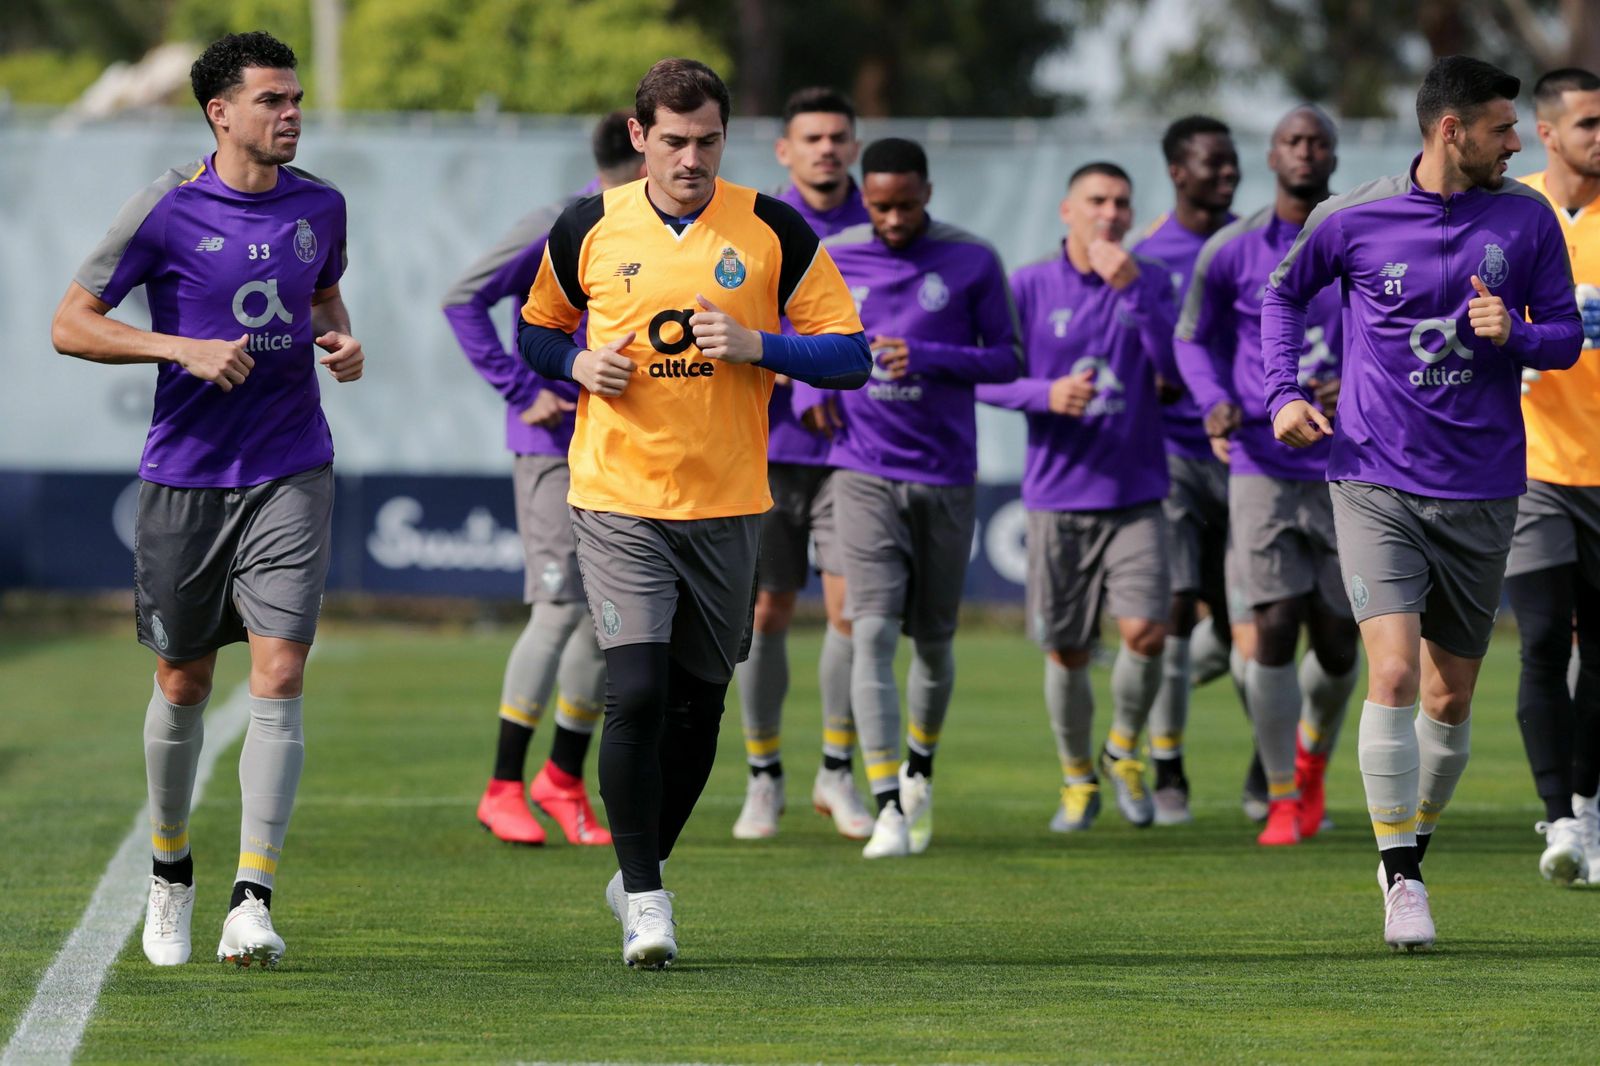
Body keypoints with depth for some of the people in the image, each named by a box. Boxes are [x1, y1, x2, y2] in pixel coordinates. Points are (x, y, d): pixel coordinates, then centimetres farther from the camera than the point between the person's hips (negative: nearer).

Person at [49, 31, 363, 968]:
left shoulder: (320, 207, 5)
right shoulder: (167, 209, -7)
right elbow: (72, 325, -5)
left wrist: (342, 340, 5)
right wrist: (183, 347, -17)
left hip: (291, 475, 1)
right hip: (185, 474, -1)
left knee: (280, 676, -13)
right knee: (183, 684, 10)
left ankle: (253, 901, -15)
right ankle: (171, 876, 32)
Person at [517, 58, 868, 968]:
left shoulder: (775, 232, -1)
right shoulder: (589, 229, 1)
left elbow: (851, 355, -1)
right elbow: (537, 330, 16)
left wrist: (756, 345, -17)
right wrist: (580, 363, -6)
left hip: (728, 505, 2)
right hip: (618, 499, -1)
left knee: (698, 704, 9)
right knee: (637, 693, -15)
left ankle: (643, 870, 30)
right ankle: (644, 899, -4)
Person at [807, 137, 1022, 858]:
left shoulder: (972, 263, -3)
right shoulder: (831, 262, 0)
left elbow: (1009, 359, -1)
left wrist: (929, 358, -16)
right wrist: (808, 388, -1)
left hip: (946, 478, 0)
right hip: (865, 474, 0)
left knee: (933, 639, 11)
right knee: (873, 632, -15)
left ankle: (920, 766, 40)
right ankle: (889, 811, -19)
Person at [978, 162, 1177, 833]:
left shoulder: (1150, 282, 4)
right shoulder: (1029, 287, 1)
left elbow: (1175, 367, -10)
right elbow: (987, 378, 1)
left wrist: (1131, 289, -18)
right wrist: (1045, 393, -17)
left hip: (1136, 495, 0)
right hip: (1057, 496, 0)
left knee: (1145, 631, -15)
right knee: (1066, 652, 5)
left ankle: (1124, 752, 11)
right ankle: (1077, 778, 25)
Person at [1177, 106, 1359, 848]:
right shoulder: (1231, 252, 1)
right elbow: (1196, 339, 14)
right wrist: (1215, 403, -5)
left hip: (1348, 472, 1)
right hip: (1262, 469, -1)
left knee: (1338, 646, 5)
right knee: (1276, 627, -12)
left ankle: (1314, 755, 37)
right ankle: (1283, 799, 0)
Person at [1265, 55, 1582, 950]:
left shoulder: (1527, 220, 2)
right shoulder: (1354, 220, -2)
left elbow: (1568, 337, 7)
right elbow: (1285, 293, 16)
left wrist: (1515, 333, -14)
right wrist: (1285, 392, 4)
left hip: (1482, 492, 2)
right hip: (1377, 483, -2)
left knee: (1451, 698, 8)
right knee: (1394, 673, -17)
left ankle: (1417, 839, 30)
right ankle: (1402, 882, -10)